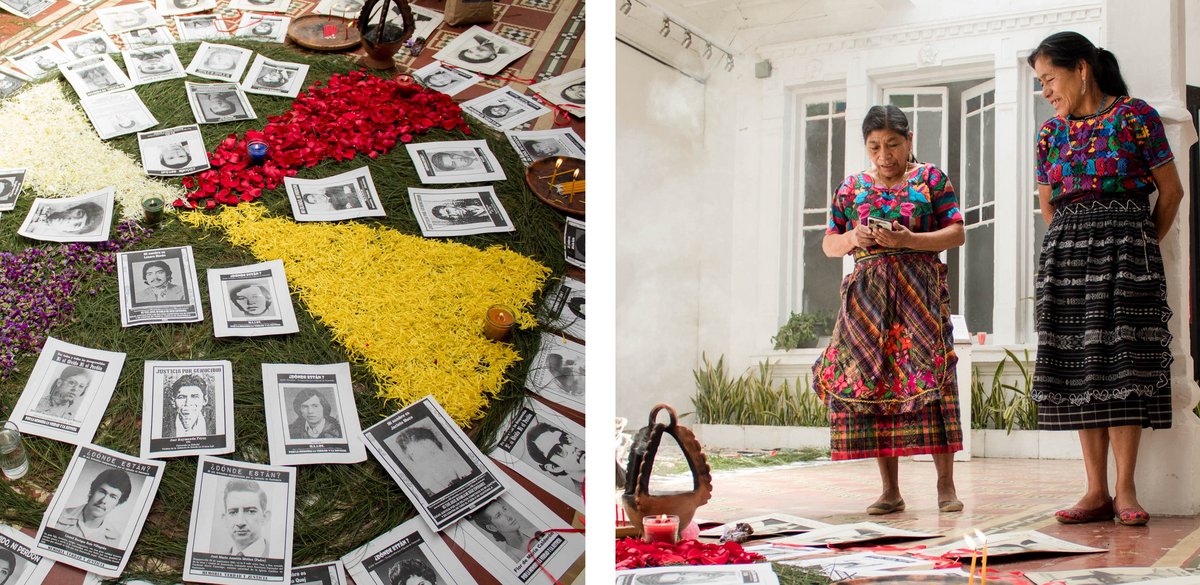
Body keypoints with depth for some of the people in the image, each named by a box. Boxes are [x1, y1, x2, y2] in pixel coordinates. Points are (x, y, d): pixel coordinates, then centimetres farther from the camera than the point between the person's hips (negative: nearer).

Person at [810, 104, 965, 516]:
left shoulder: (931, 179, 7)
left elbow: (956, 234, 0)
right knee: (869, 382, -3)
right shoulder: (851, 188, 15)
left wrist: (908, 240, -14)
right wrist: (852, 238, -6)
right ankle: (890, 490, 3)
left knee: (928, 377, -11)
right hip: (867, 296, 3)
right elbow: (828, 245, 16)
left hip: (920, 294, -3)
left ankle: (945, 485, -4)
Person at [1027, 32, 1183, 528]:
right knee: (1079, 370, -1)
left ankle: (1125, 491, -7)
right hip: (1065, 254, 5)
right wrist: (1076, 242, 14)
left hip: (1124, 249, -4)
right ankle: (1096, 492, 1)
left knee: (1122, 364, -10)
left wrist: (1143, 244, 9)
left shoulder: (1135, 116, -2)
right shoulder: (1051, 131, 12)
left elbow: (1171, 190, 2)